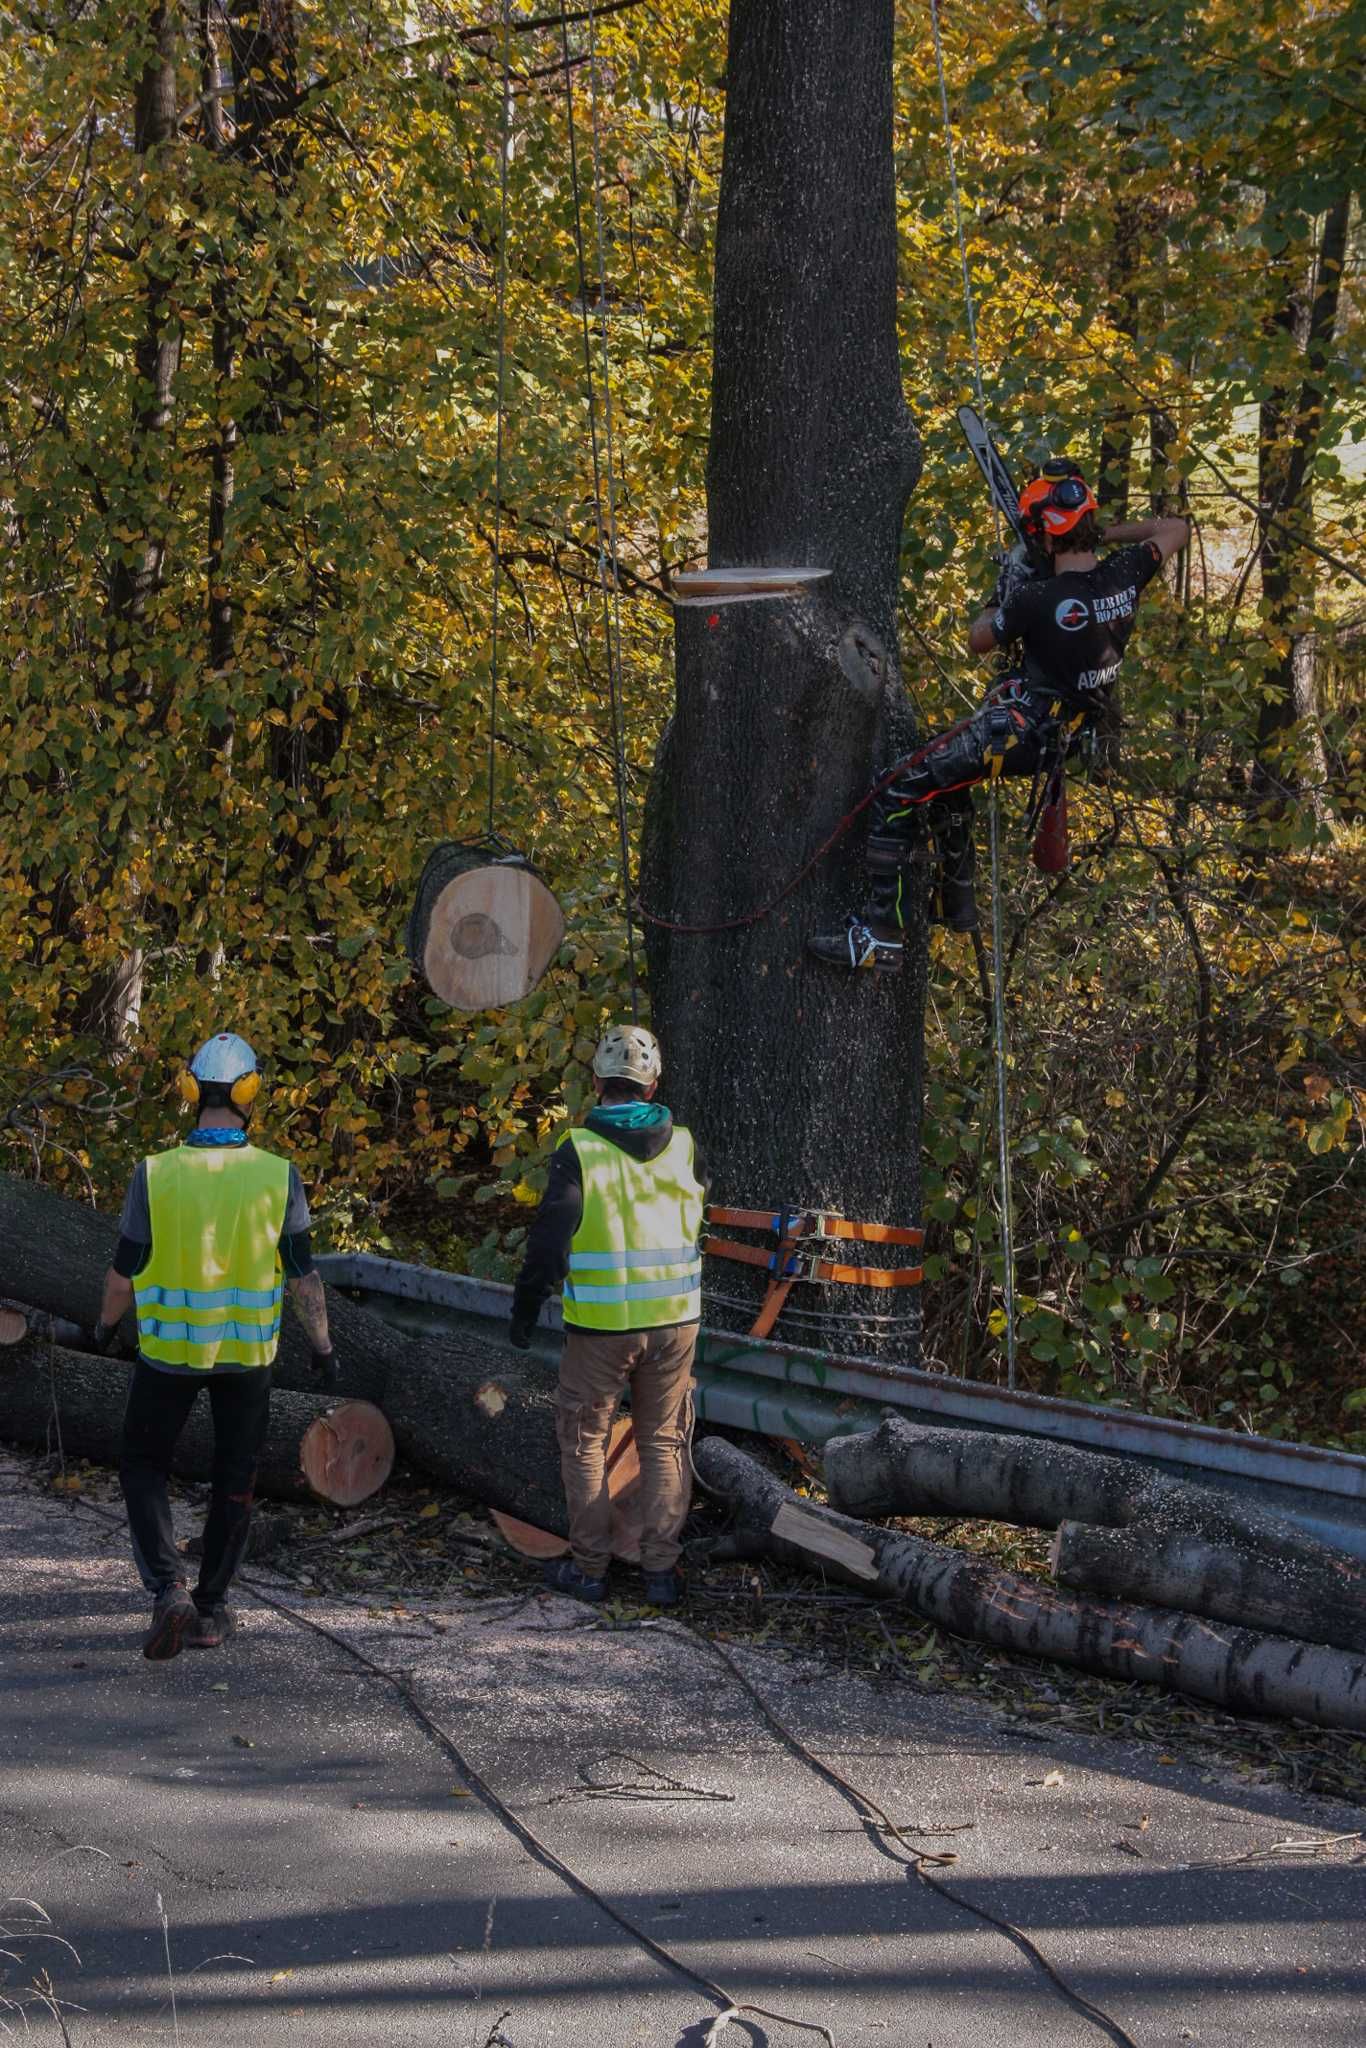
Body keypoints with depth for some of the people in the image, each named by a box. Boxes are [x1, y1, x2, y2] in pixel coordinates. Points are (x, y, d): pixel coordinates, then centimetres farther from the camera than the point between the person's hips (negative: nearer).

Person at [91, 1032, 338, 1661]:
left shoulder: (155, 1175, -13)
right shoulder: (279, 1178, -11)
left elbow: (123, 1274, -6)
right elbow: (304, 1278, -6)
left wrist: (106, 1325, 15)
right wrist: (323, 1348, 8)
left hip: (169, 1348, -1)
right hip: (249, 1350, 1)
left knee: (143, 1466, 16)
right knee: (234, 1480, 16)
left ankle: (167, 1587, -2)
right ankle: (211, 1609, 22)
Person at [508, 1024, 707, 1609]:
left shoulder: (578, 1151, -11)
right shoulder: (685, 1147, 2)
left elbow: (549, 1242, -11)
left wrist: (524, 1310, 1)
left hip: (600, 1327, -3)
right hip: (675, 1321, 3)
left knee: (584, 1440, 11)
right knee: (664, 1442, 12)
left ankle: (589, 1567, 14)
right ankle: (661, 1570, 11)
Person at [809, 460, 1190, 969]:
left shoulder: (1040, 600, -23)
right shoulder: (1125, 575, -6)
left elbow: (979, 639, -2)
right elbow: (1176, 530, 16)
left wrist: (1008, 585, 11)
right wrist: (1106, 533, 12)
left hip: (1016, 730, -9)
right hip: (1066, 731, 9)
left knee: (899, 793, -5)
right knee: (944, 780, 29)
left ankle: (880, 936, -10)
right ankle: (956, 901, 37)